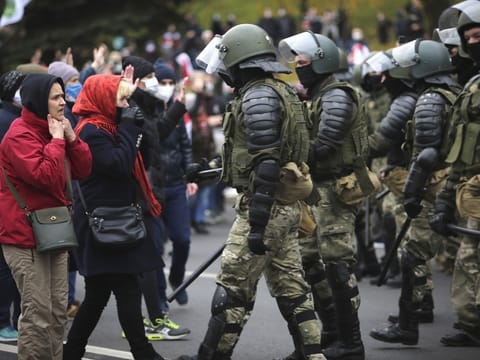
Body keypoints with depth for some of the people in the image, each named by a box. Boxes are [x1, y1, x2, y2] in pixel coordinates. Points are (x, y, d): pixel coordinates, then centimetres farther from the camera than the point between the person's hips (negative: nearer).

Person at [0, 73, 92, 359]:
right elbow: (46, 177, -26)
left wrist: (71, 137, -3)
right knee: (38, 315, -9)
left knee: (58, 312, 11)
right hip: (26, 236, -9)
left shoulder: (53, 130, 13)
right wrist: (56, 140, -17)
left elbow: (83, 171, 9)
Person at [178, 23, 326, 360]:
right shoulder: (281, 91, 15)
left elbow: (267, 164, -23)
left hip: (265, 207, -10)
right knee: (290, 286, 10)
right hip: (287, 205, 10)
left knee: (234, 286, -1)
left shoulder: (258, 96, -15)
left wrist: (257, 223, -24)